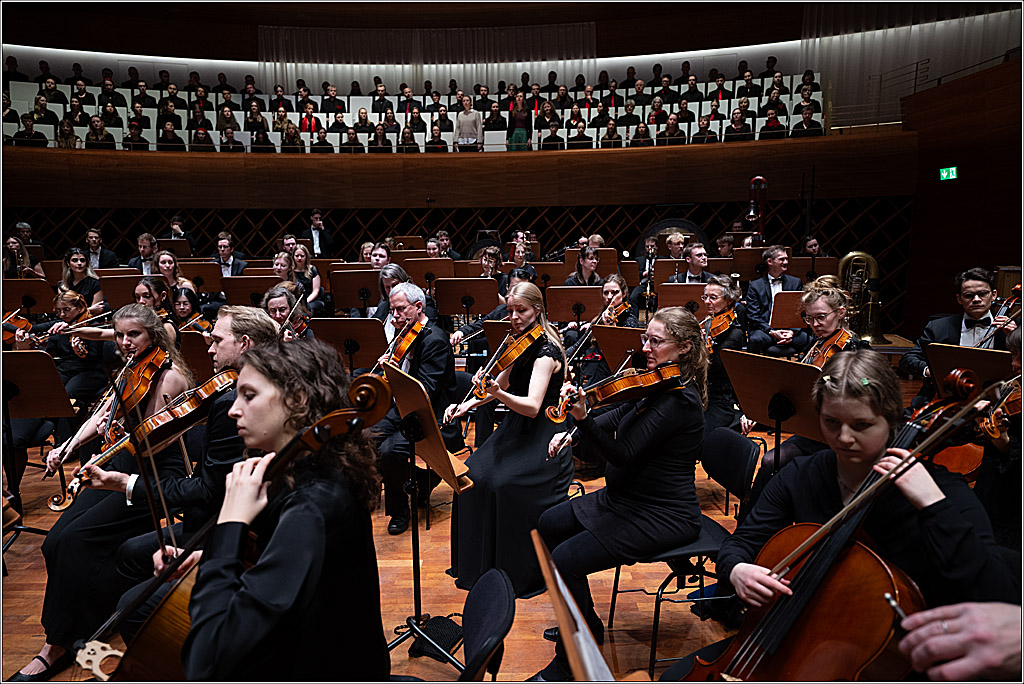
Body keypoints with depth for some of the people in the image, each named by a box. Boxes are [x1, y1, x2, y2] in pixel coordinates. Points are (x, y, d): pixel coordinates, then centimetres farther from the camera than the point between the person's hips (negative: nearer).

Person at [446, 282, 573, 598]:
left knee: (505, 483, -28)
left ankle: (525, 574, -7)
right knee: (473, 474, -12)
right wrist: (467, 404, 1)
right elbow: (502, 384, 16)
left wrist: (497, 393, -47)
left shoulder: (546, 351, -19)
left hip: (543, 435, -7)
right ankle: (479, 563, 6)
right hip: (516, 429, 8)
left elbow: (532, 406, -30)